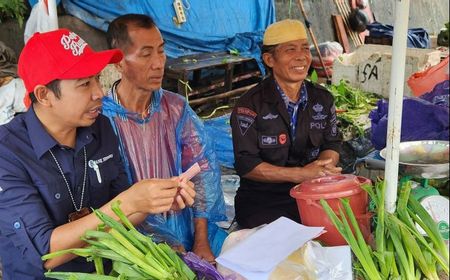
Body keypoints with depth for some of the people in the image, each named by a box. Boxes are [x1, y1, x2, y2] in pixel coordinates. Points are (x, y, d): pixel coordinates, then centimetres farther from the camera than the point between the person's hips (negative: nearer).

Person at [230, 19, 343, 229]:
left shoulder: (323, 99, 8)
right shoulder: (250, 105, -10)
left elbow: (332, 145, 13)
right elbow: (246, 164, -12)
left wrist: (322, 167, -12)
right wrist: (300, 174, -20)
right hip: (262, 202, -5)